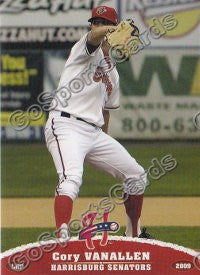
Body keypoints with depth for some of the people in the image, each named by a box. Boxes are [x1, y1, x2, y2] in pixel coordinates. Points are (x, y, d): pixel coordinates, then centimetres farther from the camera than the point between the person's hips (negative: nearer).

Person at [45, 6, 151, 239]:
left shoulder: (112, 72, 23)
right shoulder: (87, 48, 1)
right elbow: (94, 36, -24)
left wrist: (105, 143, 25)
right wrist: (119, 30, -44)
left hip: (94, 132, 8)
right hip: (67, 125, -8)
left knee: (136, 176, 12)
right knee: (71, 178, -31)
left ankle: (134, 234, 29)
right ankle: (62, 239, -44)